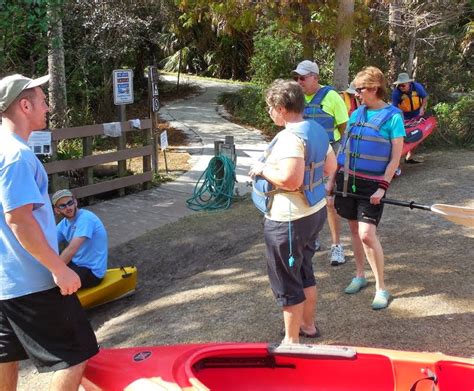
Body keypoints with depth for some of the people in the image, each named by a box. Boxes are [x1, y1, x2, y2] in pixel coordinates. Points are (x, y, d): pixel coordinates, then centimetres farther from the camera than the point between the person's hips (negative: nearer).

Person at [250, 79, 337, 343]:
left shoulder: (291, 137, -24)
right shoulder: (317, 130, 5)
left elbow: (290, 180, -32)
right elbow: (331, 167, 14)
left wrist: (263, 169, -17)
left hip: (289, 220, -10)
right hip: (316, 211, 10)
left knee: (287, 282, 6)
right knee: (305, 272, 25)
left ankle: (291, 341, 19)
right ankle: (308, 325, 41)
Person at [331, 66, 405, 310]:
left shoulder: (393, 116, -9)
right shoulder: (356, 114, 7)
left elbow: (395, 158, -9)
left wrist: (382, 187, -16)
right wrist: (334, 178, 11)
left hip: (372, 183, -5)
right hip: (348, 180, 6)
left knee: (367, 234, -11)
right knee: (354, 229, 12)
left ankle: (381, 288, 3)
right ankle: (359, 276, 29)